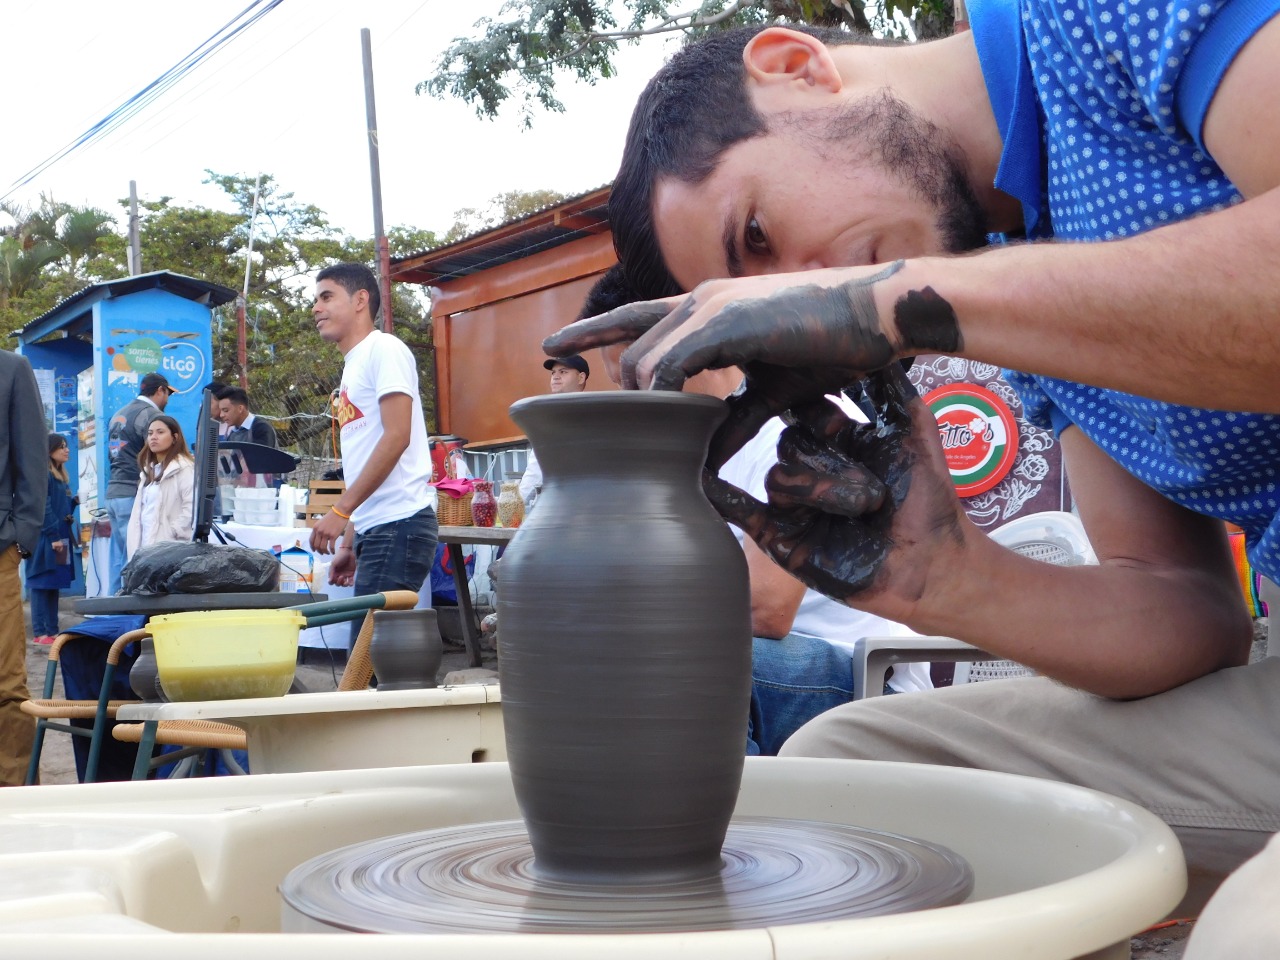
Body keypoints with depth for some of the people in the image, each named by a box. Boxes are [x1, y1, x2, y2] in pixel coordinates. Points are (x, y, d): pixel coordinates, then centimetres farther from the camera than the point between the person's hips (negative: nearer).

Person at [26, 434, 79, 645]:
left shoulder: (61, 476, 17)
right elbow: (44, 508, -17)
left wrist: (75, 501, 4)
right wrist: (53, 536, -20)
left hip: (60, 537, 9)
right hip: (46, 539, -9)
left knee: (54, 585, 9)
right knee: (42, 584, -7)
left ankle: (52, 630, 12)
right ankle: (40, 632, -6)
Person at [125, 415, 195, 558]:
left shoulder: (184, 468, -8)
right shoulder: (149, 471, 21)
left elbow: (192, 506, -18)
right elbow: (139, 510, 20)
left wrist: (171, 532, -15)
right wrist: (135, 546, 10)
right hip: (147, 545, 9)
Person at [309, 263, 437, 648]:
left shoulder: (384, 349, -4)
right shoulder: (353, 366, 22)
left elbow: (396, 437, -15)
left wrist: (340, 512, -17)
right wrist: (348, 543, 18)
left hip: (399, 522, -9)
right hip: (373, 528, 9)